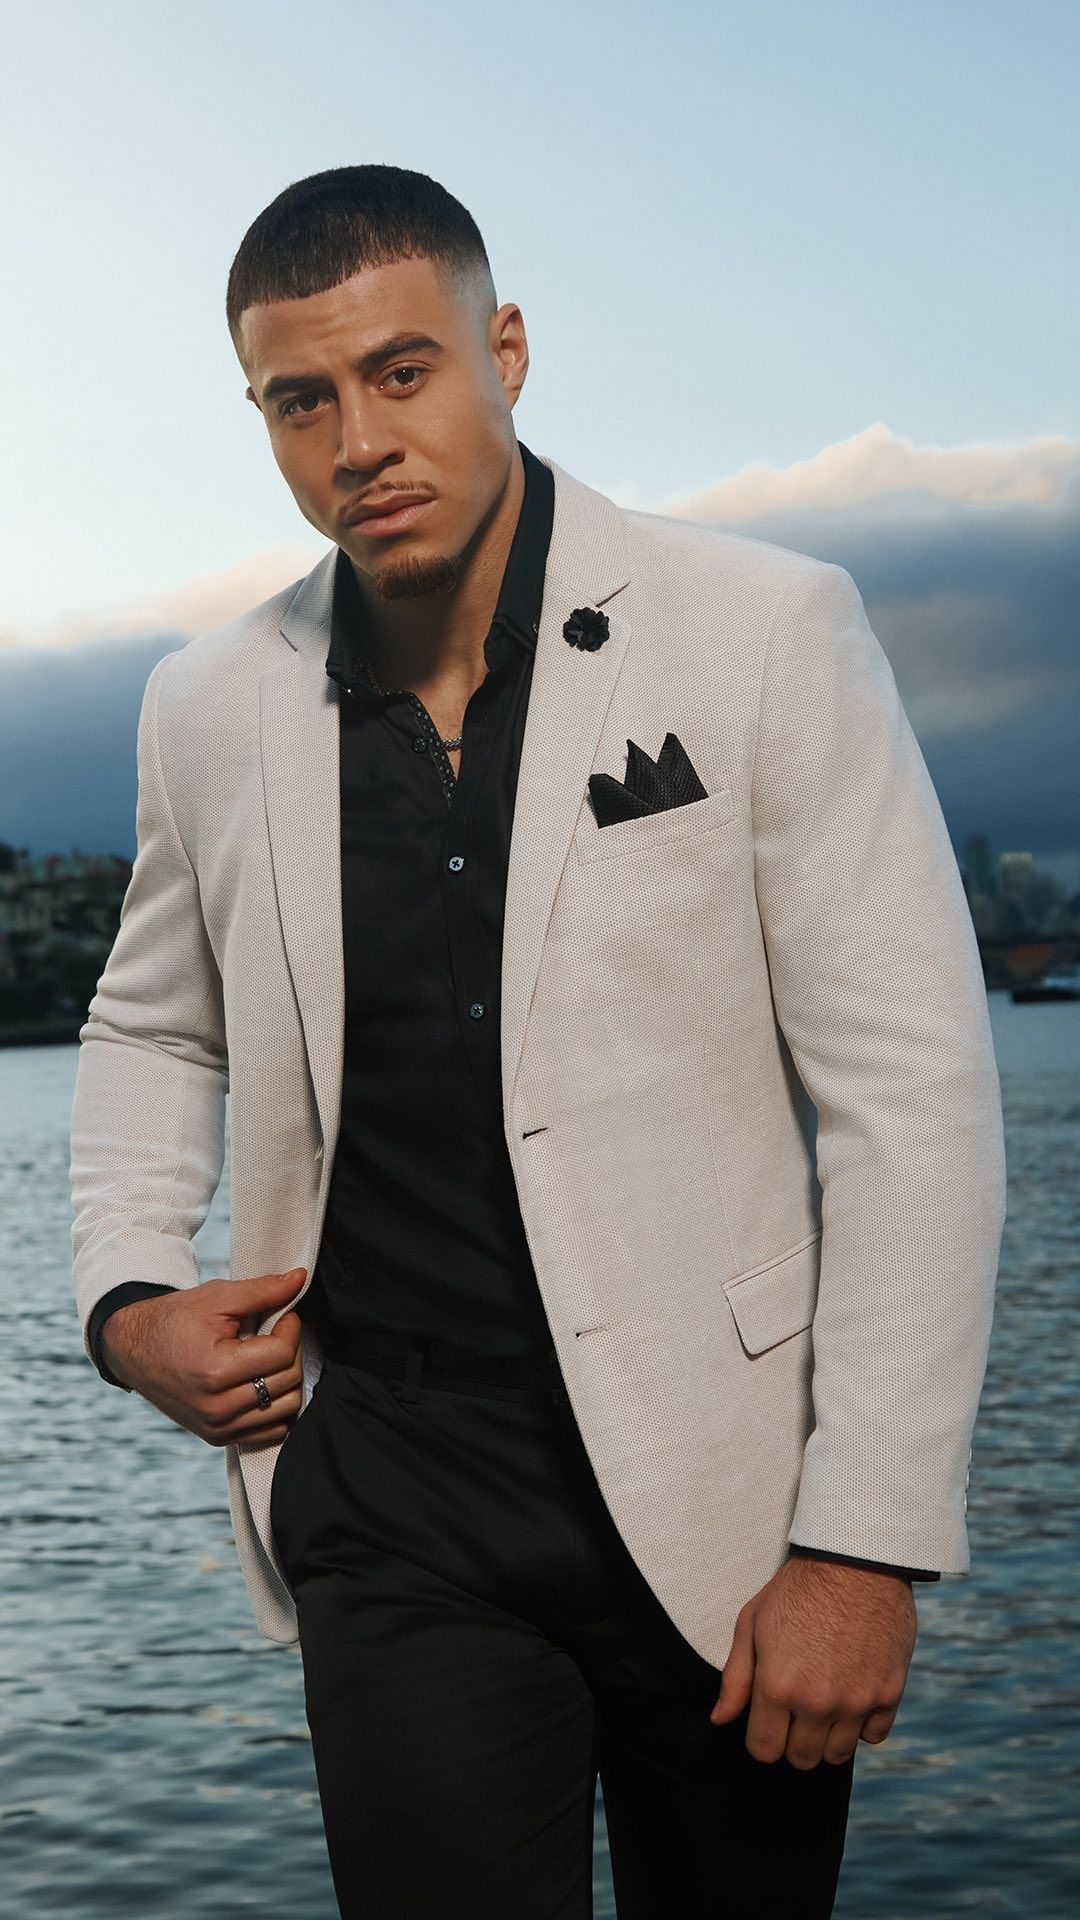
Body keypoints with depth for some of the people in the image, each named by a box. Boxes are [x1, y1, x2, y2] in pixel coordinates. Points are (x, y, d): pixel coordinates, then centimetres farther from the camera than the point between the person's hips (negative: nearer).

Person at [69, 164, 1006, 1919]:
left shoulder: (763, 634, -7)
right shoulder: (210, 710, 5)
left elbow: (912, 1089, -9)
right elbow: (153, 1030, 23)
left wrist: (865, 1544, -12)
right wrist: (125, 1296, 5)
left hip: (723, 1502, -1)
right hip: (395, 1503, 2)